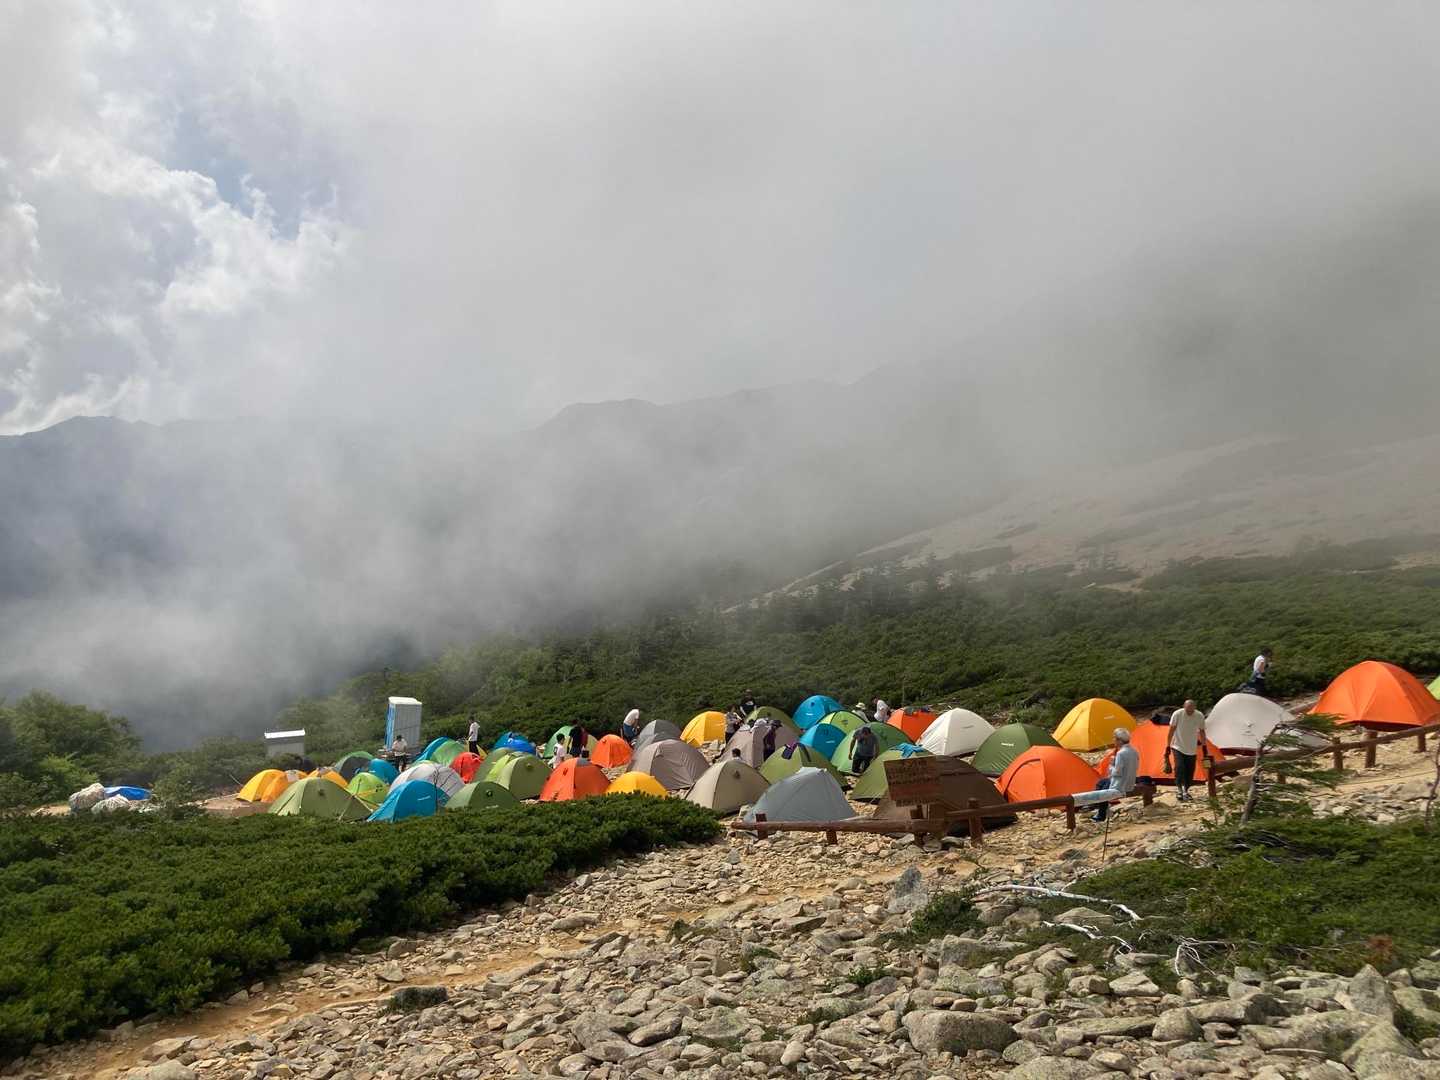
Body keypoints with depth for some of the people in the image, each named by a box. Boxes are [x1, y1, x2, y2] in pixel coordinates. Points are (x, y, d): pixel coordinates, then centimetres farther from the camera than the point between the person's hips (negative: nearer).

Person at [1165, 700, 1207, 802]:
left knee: (1190, 772, 2)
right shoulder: (1177, 714, -17)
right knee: (1179, 767, -21)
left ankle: (1185, 791, 20)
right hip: (1178, 747, -3)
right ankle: (1179, 790, -11)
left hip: (1192, 749, 3)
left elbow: (1202, 732, 6)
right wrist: (1167, 746, -5)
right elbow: (1171, 731, -8)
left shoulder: (1200, 716, -9)